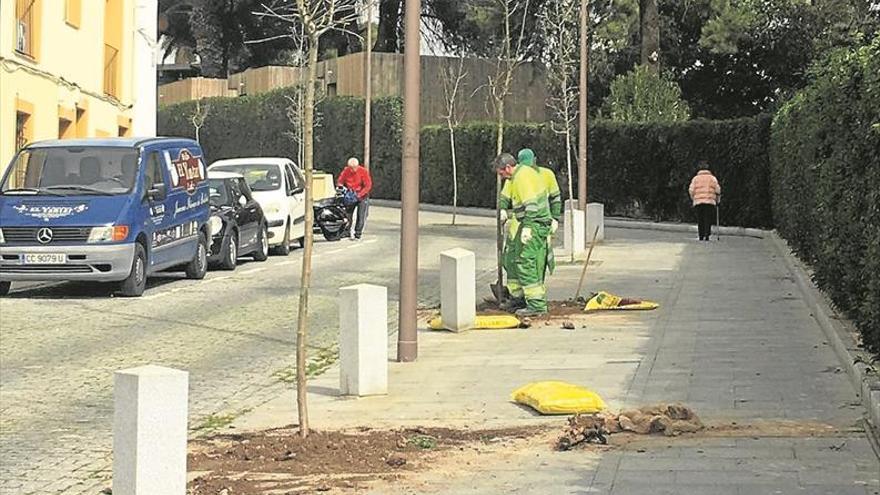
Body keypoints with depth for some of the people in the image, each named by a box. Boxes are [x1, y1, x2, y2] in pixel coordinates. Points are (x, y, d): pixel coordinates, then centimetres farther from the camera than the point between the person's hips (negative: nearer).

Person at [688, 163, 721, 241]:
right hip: (710, 202, -1)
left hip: (698, 202, 1)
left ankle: (701, 236, 4)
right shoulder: (712, 178, 8)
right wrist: (717, 200, 14)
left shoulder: (695, 178, 10)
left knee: (700, 220, 7)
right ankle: (707, 234, -13)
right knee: (708, 219, 1)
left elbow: (691, 190, 2)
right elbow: (717, 190, 3)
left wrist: (693, 199, 14)